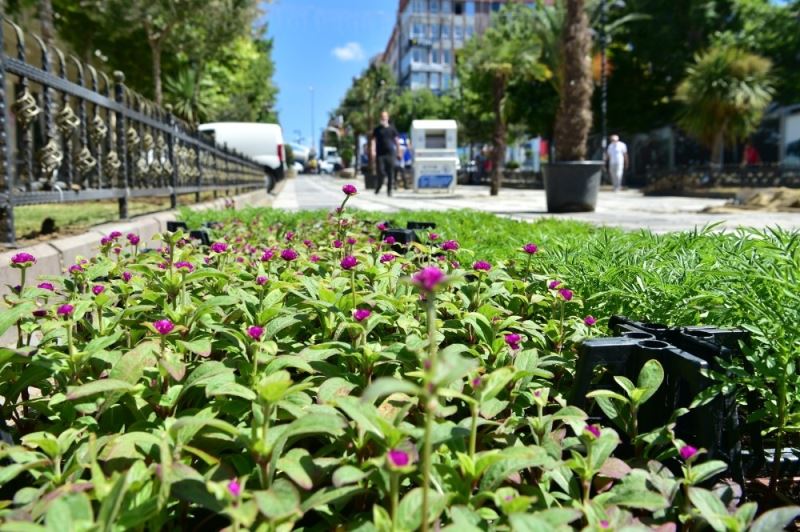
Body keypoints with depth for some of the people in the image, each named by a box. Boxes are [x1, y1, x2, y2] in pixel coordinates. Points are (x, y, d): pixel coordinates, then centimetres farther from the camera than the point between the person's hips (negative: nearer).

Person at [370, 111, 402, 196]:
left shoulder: (392, 128, 9)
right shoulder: (377, 129, 9)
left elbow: (397, 141, 10)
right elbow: (374, 140, 3)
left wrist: (399, 152, 6)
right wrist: (373, 151, -10)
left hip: (390, 154, 1)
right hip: (380, 154, -1)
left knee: (390, 173, 0)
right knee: (380, 172, -5)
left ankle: (389, 190, 8)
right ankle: (378, 187, 16)